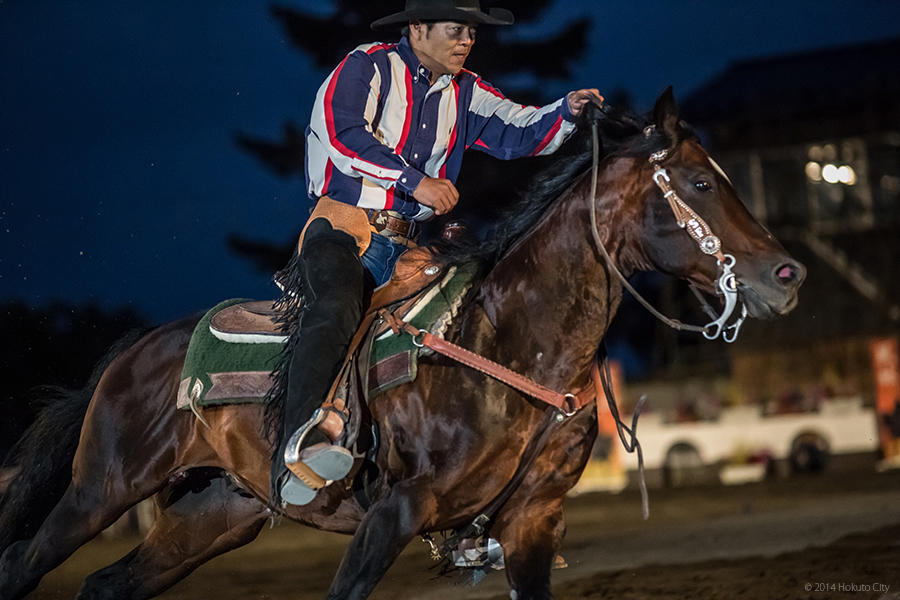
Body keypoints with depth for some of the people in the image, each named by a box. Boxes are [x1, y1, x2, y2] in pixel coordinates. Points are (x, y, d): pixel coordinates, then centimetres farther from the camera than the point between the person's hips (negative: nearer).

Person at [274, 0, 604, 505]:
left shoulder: (465, 93, 18)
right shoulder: (369, 67, -2)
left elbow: (518, 132, 9)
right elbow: (345, 134, -16)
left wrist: (566, 112, -11)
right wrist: (415, 182, -20)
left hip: (407, 248, 8)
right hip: (343, 229, -8)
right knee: (336, 312, -34)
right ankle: (299, 448, -54)